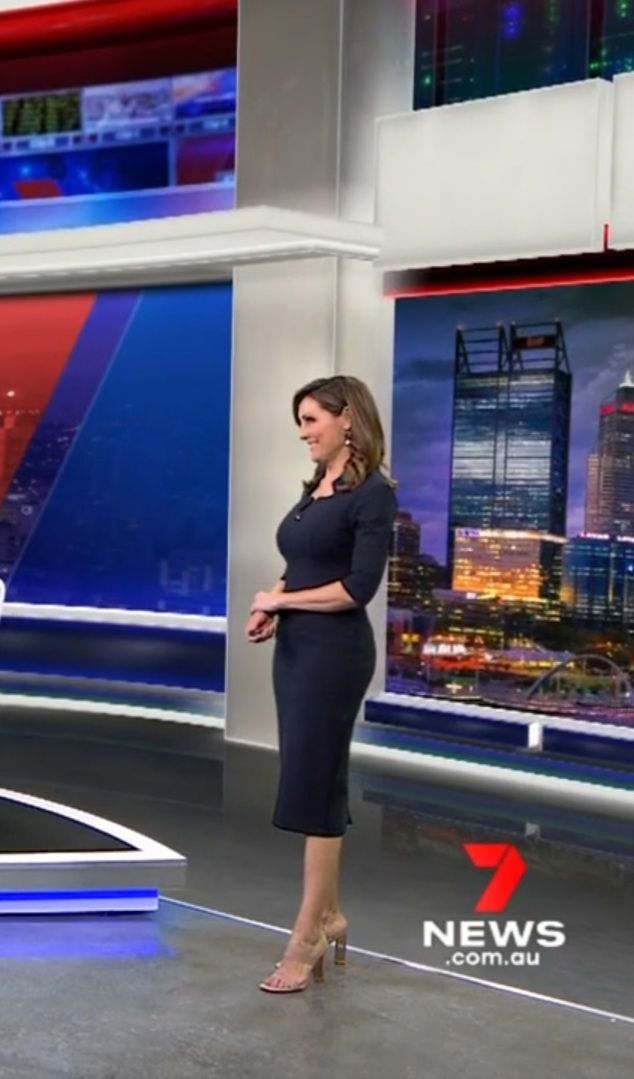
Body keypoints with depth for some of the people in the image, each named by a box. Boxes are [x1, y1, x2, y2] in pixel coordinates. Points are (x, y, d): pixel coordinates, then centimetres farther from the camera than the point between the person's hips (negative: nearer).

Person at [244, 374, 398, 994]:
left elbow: (358, 587, -18)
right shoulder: (315, 488, 14)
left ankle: (309, 935, 5)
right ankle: (328, 915, 24)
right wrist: (269, 608, -1)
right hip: (296, 648, 9)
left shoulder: (372, 492, -12)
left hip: (336, 653, -9)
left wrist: (280, 600, -9)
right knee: (315, 782, 13)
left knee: (314, 786, -4)